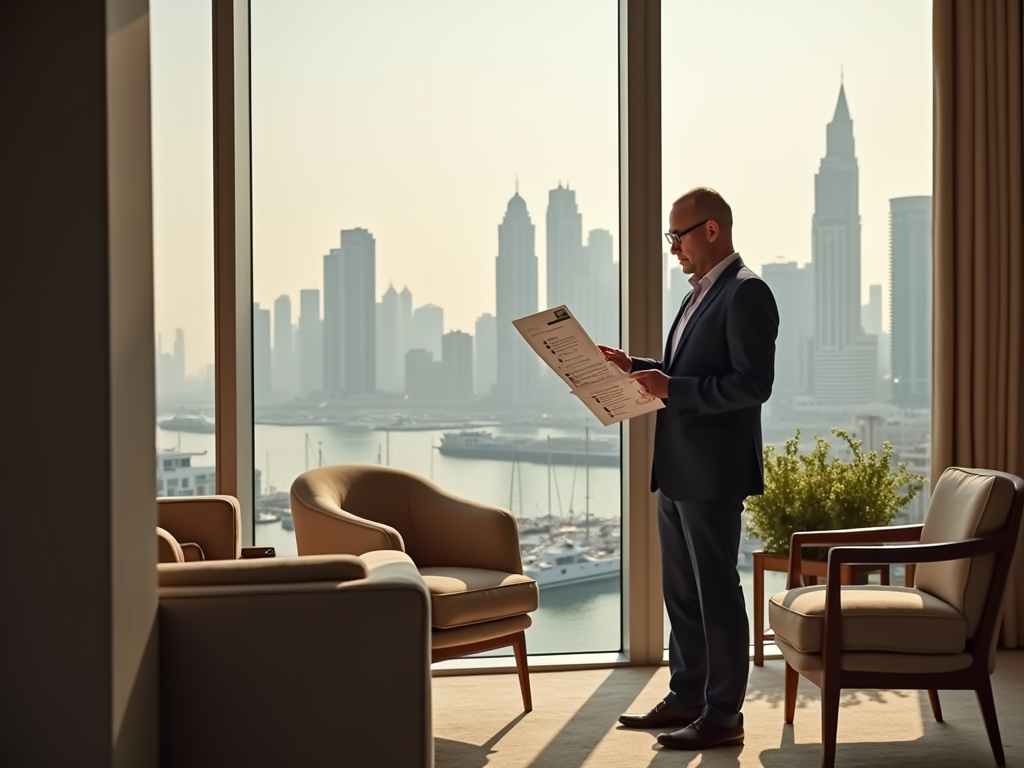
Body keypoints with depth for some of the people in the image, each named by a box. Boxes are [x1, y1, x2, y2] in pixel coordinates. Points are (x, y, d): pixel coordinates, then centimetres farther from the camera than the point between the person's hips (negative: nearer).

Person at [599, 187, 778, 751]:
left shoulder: (746, 293, -14)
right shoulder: (699, 294, 17)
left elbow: (753, 383, -21)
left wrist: (672, 387, -23)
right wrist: (635, 368, 9)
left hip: (712, 472, -10)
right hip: (676, 469, 10)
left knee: (716, 592, 0)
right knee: (680, 592, 16)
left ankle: (723, 715, 10)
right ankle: (686, 697, 28)